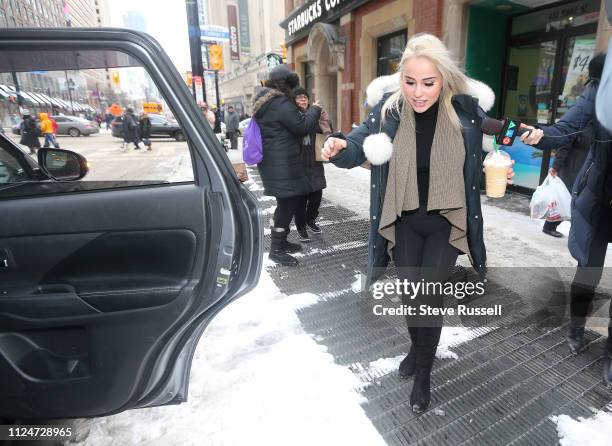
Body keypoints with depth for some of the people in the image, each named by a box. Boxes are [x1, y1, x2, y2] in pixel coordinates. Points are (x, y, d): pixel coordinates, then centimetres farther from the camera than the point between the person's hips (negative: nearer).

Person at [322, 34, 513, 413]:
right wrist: (340, 146, -27)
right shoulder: (389, 107, -12)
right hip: (404, 221, 2)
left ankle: (424, 374, 25)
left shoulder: (466, 110, -9)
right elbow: (359, 146, -6)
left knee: (429, 297, 0)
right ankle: (418, 347, 45)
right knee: (409, 295, 14)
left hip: (446, 221, -1)